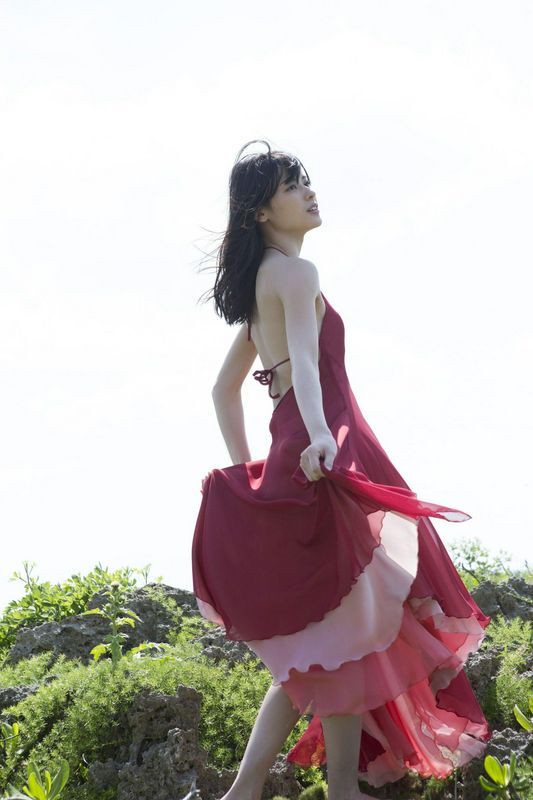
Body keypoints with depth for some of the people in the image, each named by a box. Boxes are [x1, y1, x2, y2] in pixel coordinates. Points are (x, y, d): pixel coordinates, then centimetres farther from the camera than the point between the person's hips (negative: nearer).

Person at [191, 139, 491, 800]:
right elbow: (304, 357, -24)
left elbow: (224, 389, 26)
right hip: (329, 458, -9)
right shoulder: (296, 272, -6)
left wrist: (247, 472, 25)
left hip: (291, 455, 9)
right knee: (348, 628, -7)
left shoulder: (258, 285, 22)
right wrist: (319, 434, -39)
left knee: (314, 646, 11)